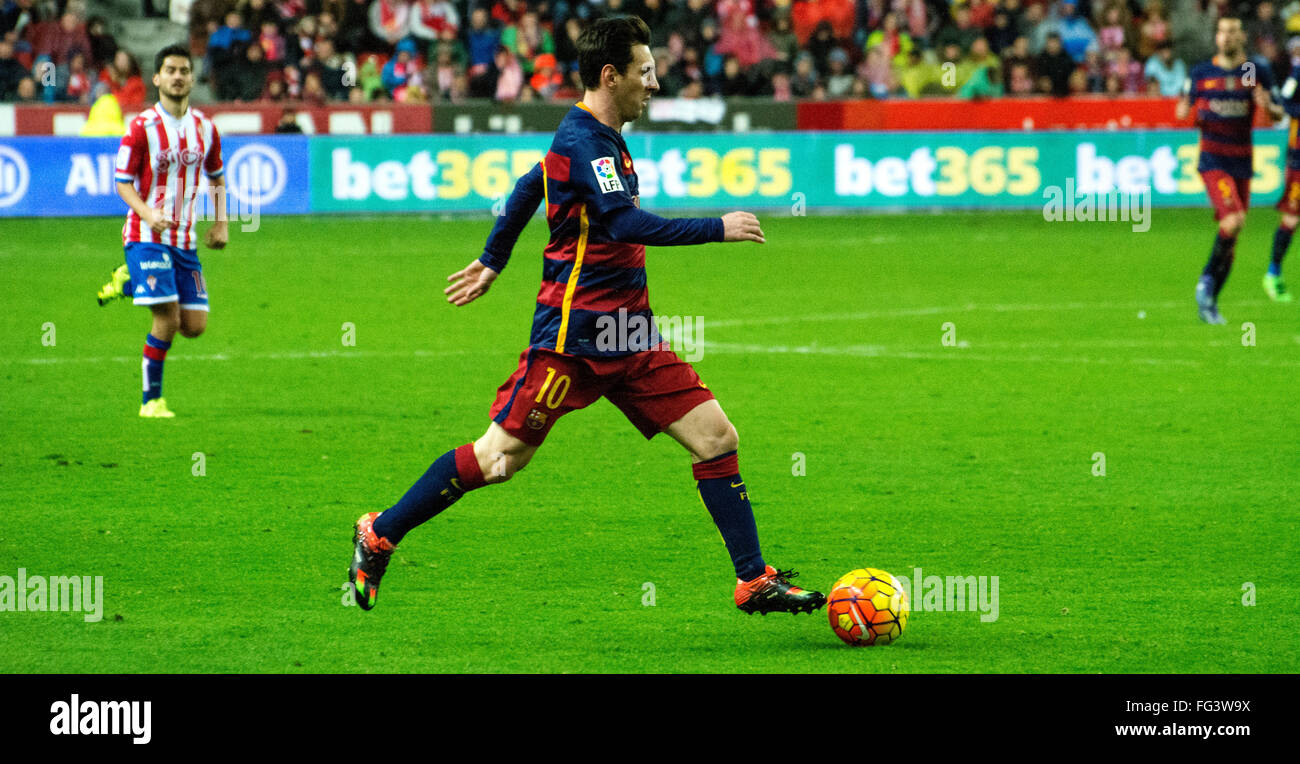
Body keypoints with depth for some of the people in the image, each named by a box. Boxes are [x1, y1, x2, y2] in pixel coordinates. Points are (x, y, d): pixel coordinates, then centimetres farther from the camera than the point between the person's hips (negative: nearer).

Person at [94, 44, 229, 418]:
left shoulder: (205, 128, 6)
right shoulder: (142, 127, -8)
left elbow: (216, 177, 21)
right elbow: (123, 183, -5)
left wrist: (221, 222, 7)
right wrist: (147, 213, -24)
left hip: (186, 238, 5)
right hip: (148, 235, -5)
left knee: (194, 326, 1)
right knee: (168, 318, -16)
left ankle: (129, 283, 24)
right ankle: (151, 400, -2)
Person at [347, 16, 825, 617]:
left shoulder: (599, 138, 14)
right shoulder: (581, 143, -16)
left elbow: (528, 188, 29)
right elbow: (628, 224, -27)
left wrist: (493, 262, 37)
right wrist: (718, 229, -22)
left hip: (626, 335, 9)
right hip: (574, 334, -9)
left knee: (716, 437, 0)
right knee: (499, 459, -4)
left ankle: (755, 583, 3)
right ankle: (379, 536, 13)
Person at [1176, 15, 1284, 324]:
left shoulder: (1257, 74, 4)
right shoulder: (1200, 73, 3)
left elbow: (1278, 115, 6)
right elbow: (1185, 107, 13)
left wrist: (1269, 105, -18)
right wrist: (1185, 112, -12)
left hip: (1242, 160, 3)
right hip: (1212, 159, -3)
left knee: (1231, 238, 4)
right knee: (1233, 220, -24)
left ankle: (1209, 303, 16)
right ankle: (1207, 281, -5)